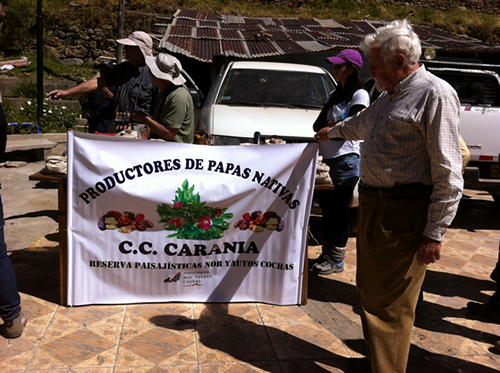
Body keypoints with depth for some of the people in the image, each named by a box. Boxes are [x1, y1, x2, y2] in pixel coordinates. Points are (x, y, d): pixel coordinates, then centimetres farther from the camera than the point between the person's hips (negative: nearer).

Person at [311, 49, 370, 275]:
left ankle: (337, 260, 6)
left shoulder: (360, 95, -3)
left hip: (345, 160, -7)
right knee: (326, 209, 11)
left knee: (339, 211, -3)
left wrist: (327, 129, 0)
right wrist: (329, 126, -6)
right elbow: (318, 124, 14)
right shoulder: (335, 95, 21)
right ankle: (326, 254, 21)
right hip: (326, 160, 8)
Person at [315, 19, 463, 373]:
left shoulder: (436, 95, -13)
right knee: (369, 292, 19)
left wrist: (435, 234, -19)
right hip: (373, 206, 9)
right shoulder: (390, 96, 16)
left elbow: (448, 174, -17)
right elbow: (362, 123, 40)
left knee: (388, 304, -3)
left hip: (403, 214, -9)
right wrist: (333, 131, 57)